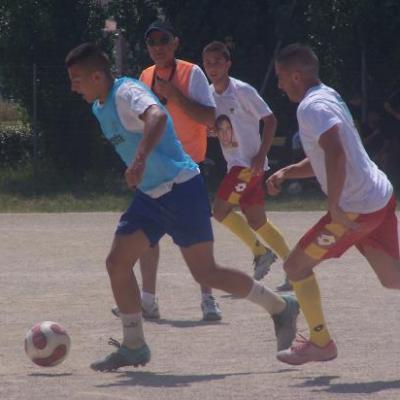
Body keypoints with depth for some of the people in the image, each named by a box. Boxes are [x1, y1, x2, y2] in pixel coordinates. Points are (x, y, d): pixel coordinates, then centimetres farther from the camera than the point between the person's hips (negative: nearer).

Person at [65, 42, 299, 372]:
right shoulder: (100, 108, 11)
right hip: (149, 195, 9)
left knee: (205, 272, -6)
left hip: (180, 187, -9)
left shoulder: (127, 93, -19)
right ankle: (134, 346, 10)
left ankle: (281, 308, 10)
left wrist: (140, 158, -53)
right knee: (117, 262, 1)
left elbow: (157, 117, -40)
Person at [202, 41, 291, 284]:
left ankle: (260, 251, 0)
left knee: (221, 209, -15)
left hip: (250, 163, -8)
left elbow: (270, 120, -10)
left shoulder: (243, 91, -13)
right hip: (235, 164, 8)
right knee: (256, 221, 8)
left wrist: (261, 154, -17)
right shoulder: (210, 94, 8)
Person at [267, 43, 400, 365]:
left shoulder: (311, 107, -15)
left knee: (297, 266, 4)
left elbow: (335, 153, -31)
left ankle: (321, 343, 12)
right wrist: (286, 173, 13)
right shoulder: (328, 96, 17)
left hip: (357, 208, -9)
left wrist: (335, 207, -29)